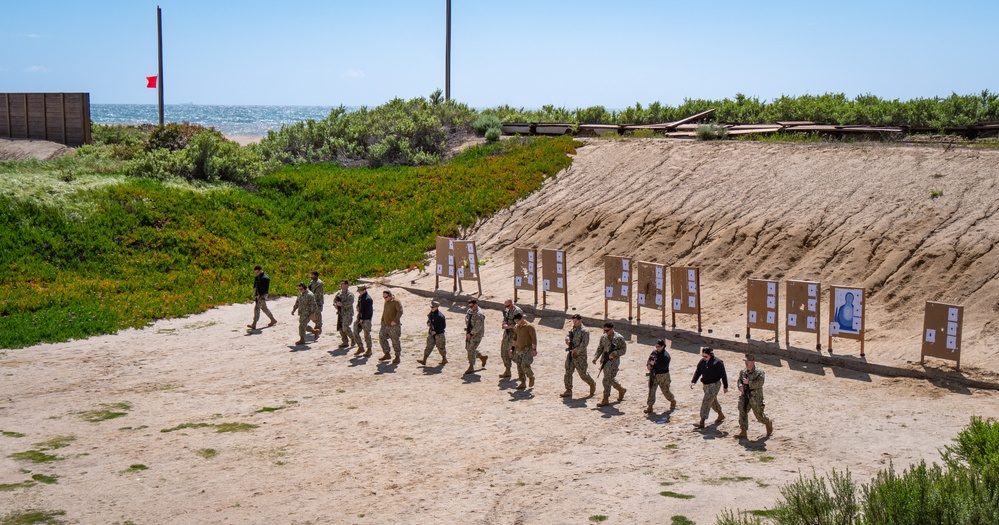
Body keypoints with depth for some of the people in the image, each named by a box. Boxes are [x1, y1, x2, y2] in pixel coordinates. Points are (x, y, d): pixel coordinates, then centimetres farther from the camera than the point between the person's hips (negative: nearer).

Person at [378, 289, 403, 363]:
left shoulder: (396, 302, -14)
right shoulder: (386, 302, 11)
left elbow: (400, 311, -24)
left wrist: (395, 320, -31)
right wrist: (382, 321, 18)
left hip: (394, 326, -8)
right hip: (386, 325, 8)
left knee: (395, 341, -1)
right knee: (382, 338, 5)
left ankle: (397, 357, 12)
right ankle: (387, 355, 17)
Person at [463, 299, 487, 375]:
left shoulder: (479, 314, -22)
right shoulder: (470, 310, 5)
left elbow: (478, 327, -23)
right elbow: (466, 317, 22)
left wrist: (471, 334, -19)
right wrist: (467, 323, 2)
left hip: (476, 334, -9)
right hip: (469, 332, 9)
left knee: (471, 349, -8)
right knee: (468, 348, 14)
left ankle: (471, 367, 3)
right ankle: (482, 357, 33)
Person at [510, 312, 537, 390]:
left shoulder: (529, 327, -13)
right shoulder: (516, 327, 9)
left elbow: (534, 338, -13)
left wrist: (534, 349, -17)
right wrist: (513, 348, 20)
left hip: (527, 349, -7)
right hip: (518, 349, 7)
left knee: (525, 365, -18)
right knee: (519, 366, 5)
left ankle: (531, 377, 8)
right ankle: (523, 383, 15)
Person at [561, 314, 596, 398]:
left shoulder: (584, 331, -14)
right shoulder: (573, 329, 11)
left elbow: (584, 344, -21)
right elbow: (568, 336, 17)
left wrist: (575, 350, -22)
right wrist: (567, 339, -8)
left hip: (579, 356, -7)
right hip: (570, 355, 7)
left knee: (583, 374, 2)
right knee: (568, 372, 3)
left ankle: (592, 384, 27)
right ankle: (568, 390, 8)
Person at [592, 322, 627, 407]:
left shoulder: (619, 338, -9)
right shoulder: (603, 337, 8)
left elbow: (623, 349, -7)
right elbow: (600, 348, 15)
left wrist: (614, 354, -22)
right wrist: (595, 357, 1)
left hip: (614, 361, -7)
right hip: (604, 361, 7)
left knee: (607, 380, -11)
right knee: (610, 379, 18)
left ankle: (605, 399, -6)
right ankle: (621, 390, 43)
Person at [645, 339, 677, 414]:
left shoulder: (666, 355, -17)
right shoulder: (654, 352, 3)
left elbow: (664, 366, -26)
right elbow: (650, 360, 9)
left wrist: (655, 363, -30)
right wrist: (648, 364, -13)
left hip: (663, 376, -5)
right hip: (653, 375, 5)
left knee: (666, 391, 11)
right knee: (651, 391, 0)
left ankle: (673, 401, 39)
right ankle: (650, 407, 4)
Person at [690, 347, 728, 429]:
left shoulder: (717, 362, -15)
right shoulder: (702, 361, 2)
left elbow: (723, 375, -9)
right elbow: (698, 372, 5)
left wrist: (725, 387, -4)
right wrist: (693, 381, -11)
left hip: (714, 385, -7)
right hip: (706, 385, 7)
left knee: (706, 402, -12)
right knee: (713, 401, 22)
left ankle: (702, 422, -13)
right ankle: (721, 415, 44)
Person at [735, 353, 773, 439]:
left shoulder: (759, 372, -11)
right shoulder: (743, 372, 8)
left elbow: (759, 383, -22)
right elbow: (739, 381, 14)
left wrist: (748, 382, -27)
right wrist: (740, 386, -8)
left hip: (756, 398, -5)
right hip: (745, 397, 5)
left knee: (759, 416, 6)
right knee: (742, 413, -7)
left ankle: (768, 423, 36)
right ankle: (742, 432, -3)